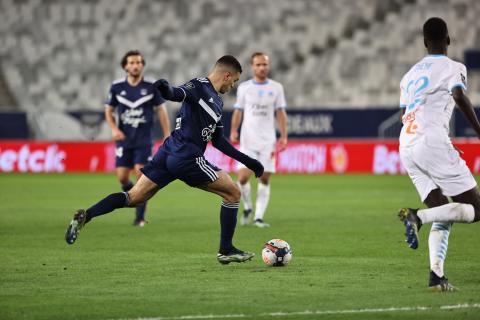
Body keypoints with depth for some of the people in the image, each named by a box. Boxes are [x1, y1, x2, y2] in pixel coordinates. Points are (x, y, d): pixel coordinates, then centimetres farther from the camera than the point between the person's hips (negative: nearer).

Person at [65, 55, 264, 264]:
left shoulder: (217, 101, 22)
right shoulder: (200, 86, -6)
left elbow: (218, 141, 27)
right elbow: (178, 94, -25)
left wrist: (247, 161, 28)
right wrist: (166, 89, -49)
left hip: (169, 153, 9)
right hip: (187, 158, -9)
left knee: (133, 198, 6)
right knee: (232, 193, 1)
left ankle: (85, 216, -7)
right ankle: (226, 251, 7)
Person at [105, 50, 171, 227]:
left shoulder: (151, 87, -3)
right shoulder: (117, 86, 0)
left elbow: (161, 111, 4)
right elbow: (109, 110, 10)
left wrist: (168, 137, 0)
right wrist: (114, 129, -7)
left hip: (144, 139, -2)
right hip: (124, 139, 2)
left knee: (141, 174, -12)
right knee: (122, 177, -4)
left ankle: (140, 217, -4)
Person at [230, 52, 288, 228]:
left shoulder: (276, 88, 6)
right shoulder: (244, 87, 6)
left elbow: (281, 113, 7)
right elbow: (238, 111, 9)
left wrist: (284, 136, -3)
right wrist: (233, 131, -6)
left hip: (268, 140, 1)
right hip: (248, 140, -1)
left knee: (264, 179, -3)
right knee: (243, 177, -11)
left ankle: (259, 217, 1)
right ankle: (247, 207, 14)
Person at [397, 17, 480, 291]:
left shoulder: (411, 73, 25)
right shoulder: (452, 68, 3)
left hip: (406, 148, 7)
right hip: (433, 143, -7)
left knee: (443, 217, 11)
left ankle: (436, 276, -7)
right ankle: (418, 216, -23)